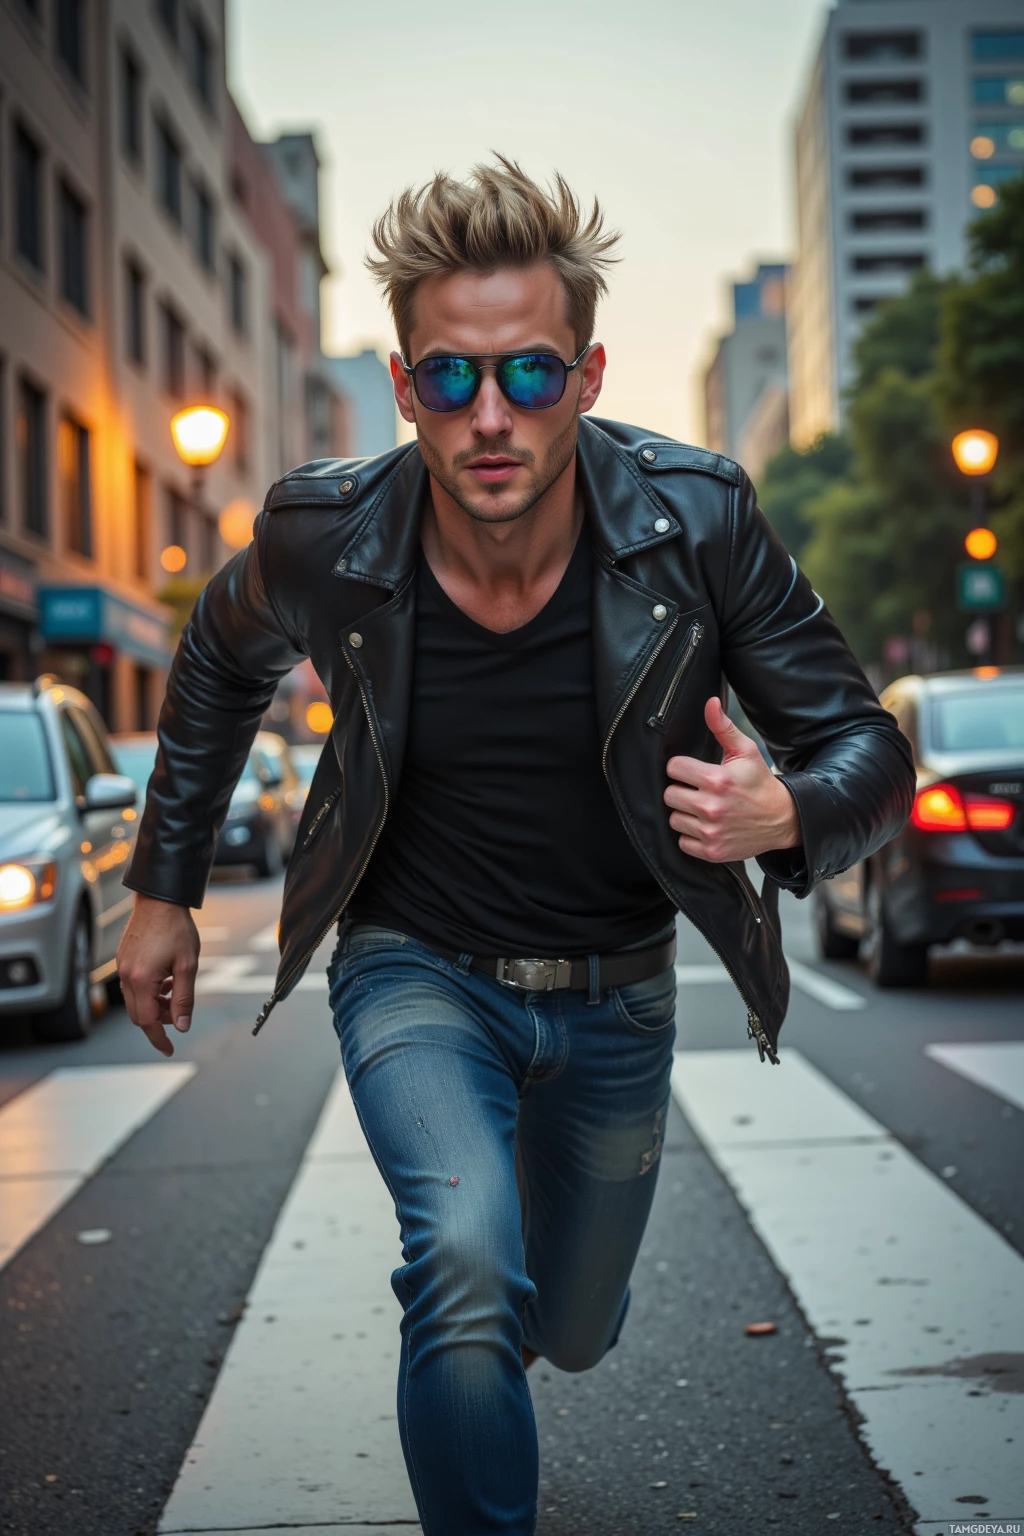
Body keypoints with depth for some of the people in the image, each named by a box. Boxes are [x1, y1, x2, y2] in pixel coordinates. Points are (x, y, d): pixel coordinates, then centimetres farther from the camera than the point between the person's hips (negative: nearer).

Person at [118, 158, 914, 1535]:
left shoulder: (695, 521, -21)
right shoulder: (327, 539, -18)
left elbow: (870, 750, -13)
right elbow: (223, 661, 6)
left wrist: (785, 813, -37)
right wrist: (164, 888, 9)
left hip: (615, 997, 2)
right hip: (417, 969, -1)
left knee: (573, 1334, 20)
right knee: (469, 1269, -30)